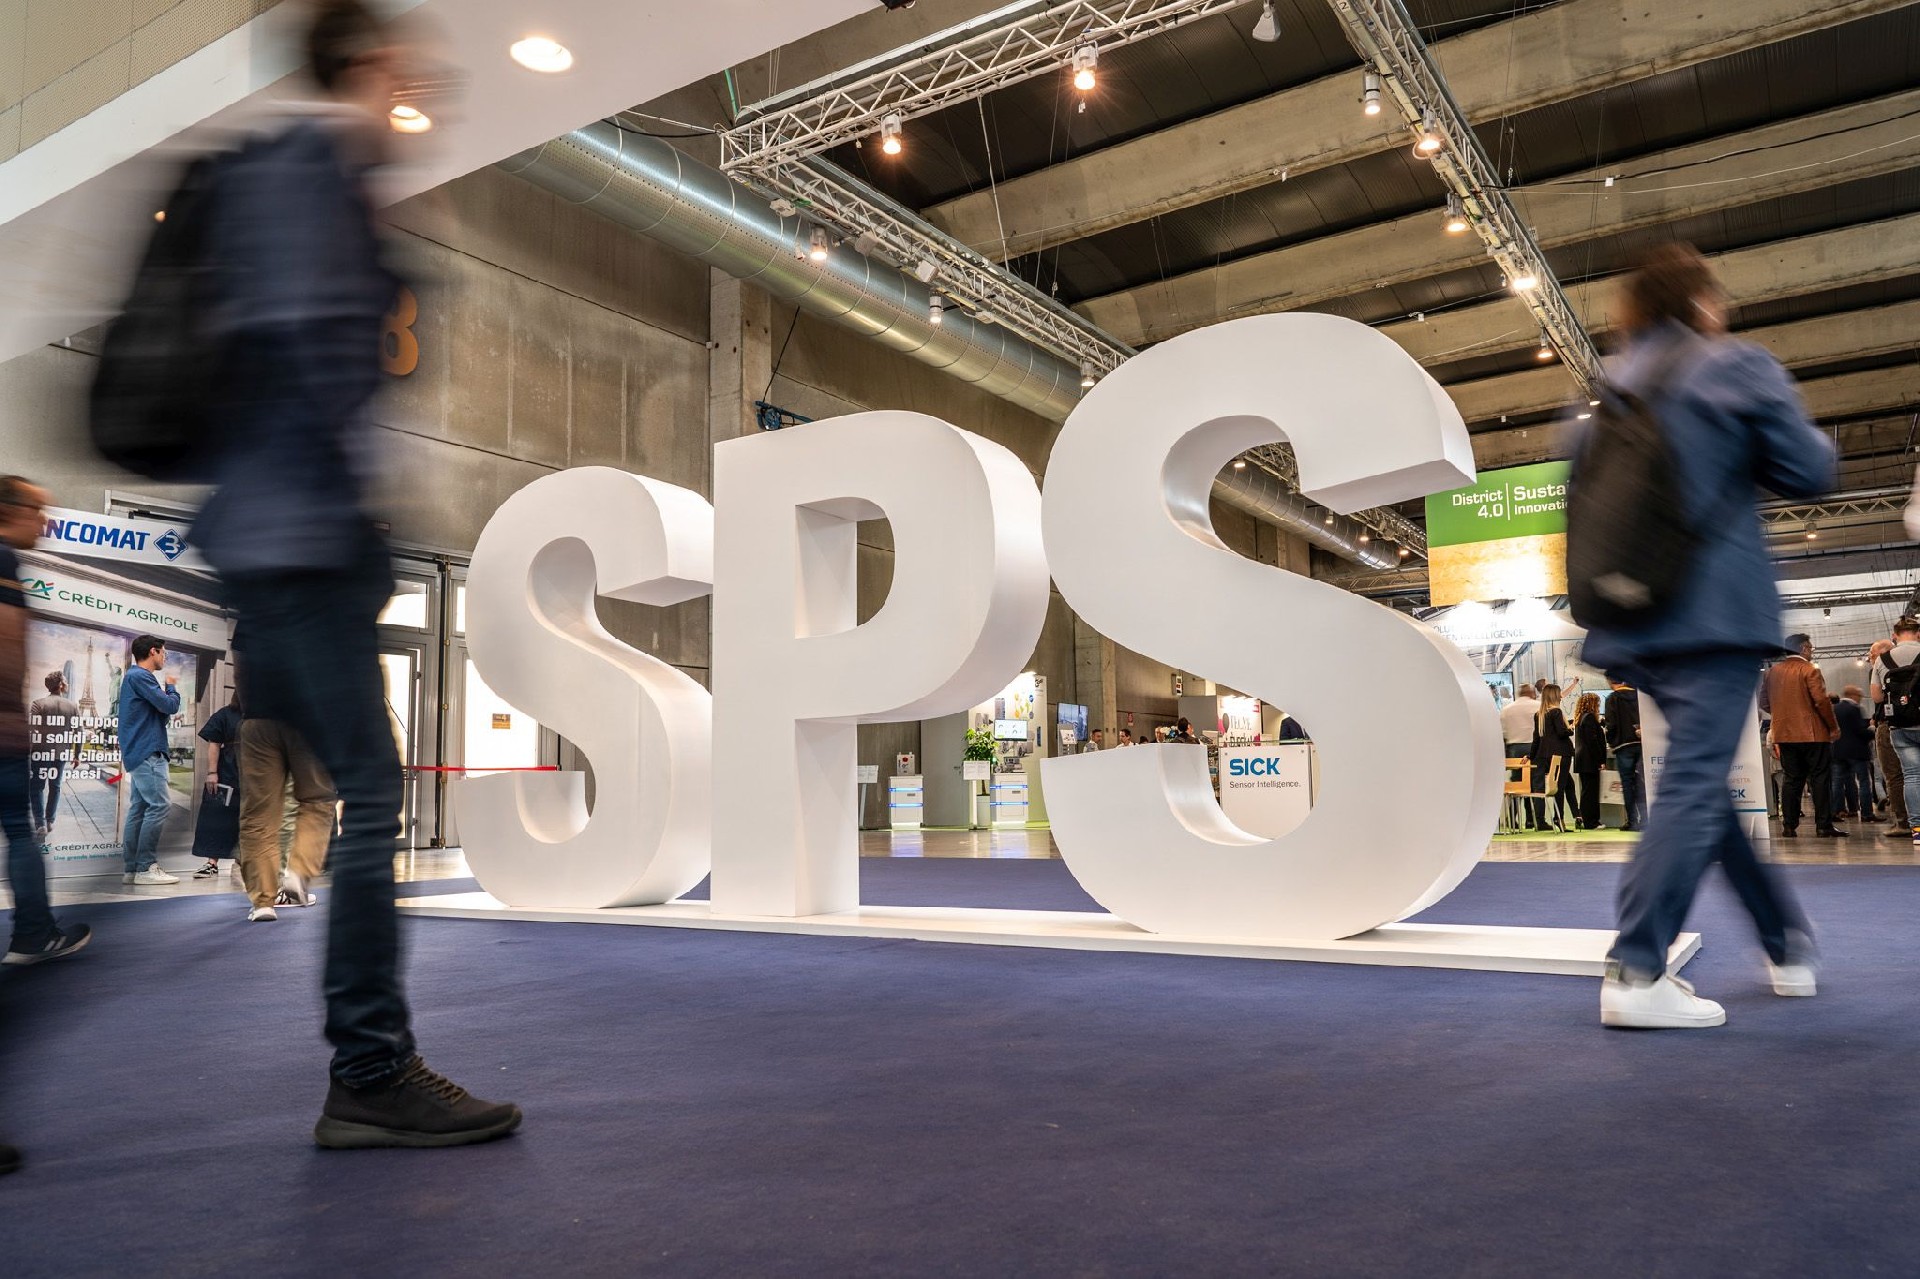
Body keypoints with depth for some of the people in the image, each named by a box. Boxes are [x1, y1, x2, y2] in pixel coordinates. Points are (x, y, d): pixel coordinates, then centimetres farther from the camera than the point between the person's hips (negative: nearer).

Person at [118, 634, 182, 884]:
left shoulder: (136, 676, 22)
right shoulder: (140, 676, -10)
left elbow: (159, 713, 22)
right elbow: (170, 705, -13)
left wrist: (167, 712, 4)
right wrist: (172, 688, 4)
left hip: (140, 752, 10)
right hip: (147, 752, -10)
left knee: (139, 808, 7)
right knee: (159, 805, -13)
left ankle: (131, 868, 7)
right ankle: (146, 867, -14)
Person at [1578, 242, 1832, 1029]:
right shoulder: (1739, 366, 0)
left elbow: (1578, 490, 17)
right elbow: (1807, 474, -1)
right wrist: (1818, 439, 19)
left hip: (1632, 625, 6)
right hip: (1715, 611, -6)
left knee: (1702, 779, 16)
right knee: (1694, 783, -9)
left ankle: (1786, 943, 29)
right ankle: (1636, 973, -14)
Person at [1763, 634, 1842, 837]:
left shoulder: (1772, 671, 9)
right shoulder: (1809, 670, -9)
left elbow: (1764, 702, 11)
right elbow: (1821, 701, -15)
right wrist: (1834, 727, -6)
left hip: (1784, 735, 5)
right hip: (1813, 734, -5)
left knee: (1792, 780, 9)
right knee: (1820, 780, 0)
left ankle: (1789, 826, 5)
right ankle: (1823, 826, -1)